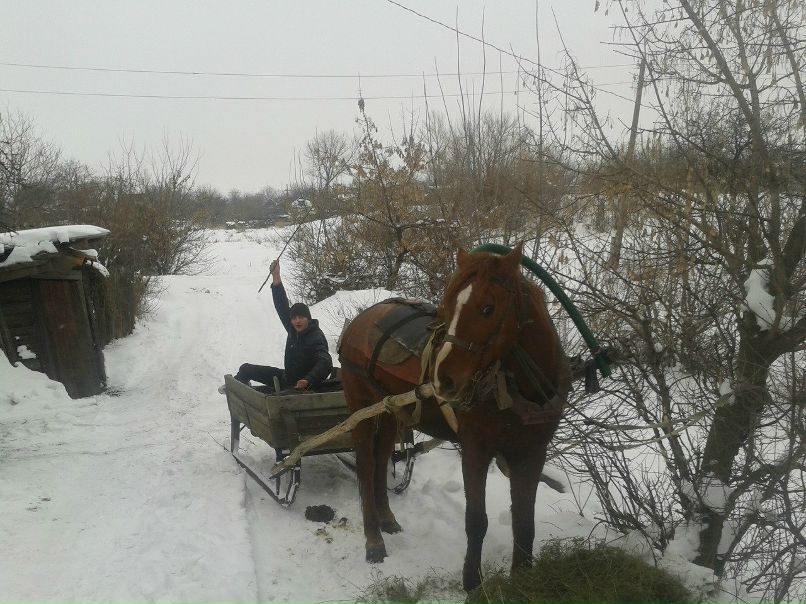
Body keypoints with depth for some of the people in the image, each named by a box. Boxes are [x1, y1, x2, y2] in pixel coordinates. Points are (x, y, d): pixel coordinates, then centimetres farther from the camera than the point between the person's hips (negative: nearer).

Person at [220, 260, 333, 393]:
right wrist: (276, 276, -10)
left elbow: (325, 364, -38)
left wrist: (307, 381, -55)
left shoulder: (317, 338, -26)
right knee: (246, 368, 14)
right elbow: (282, 305, -3)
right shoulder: (292, 329, -4)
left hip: (301, 386, -7)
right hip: (286, 378, 7)